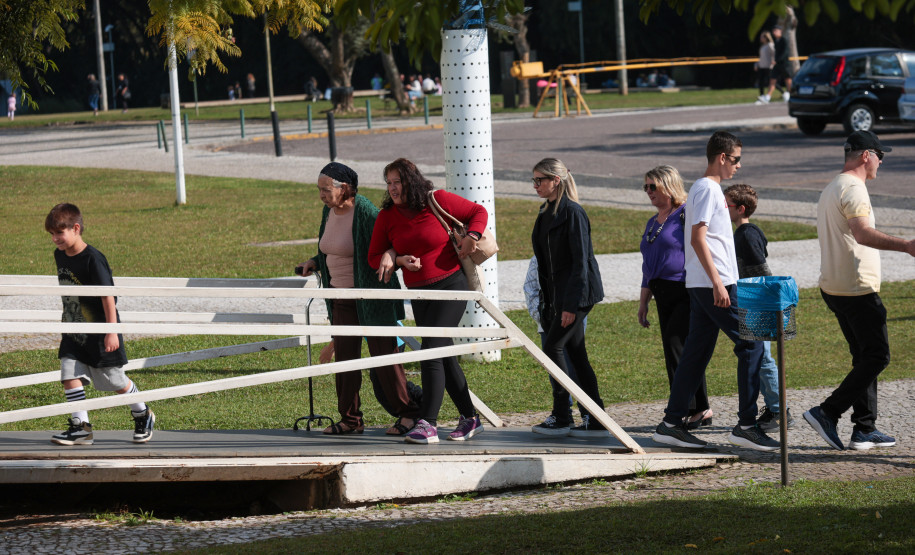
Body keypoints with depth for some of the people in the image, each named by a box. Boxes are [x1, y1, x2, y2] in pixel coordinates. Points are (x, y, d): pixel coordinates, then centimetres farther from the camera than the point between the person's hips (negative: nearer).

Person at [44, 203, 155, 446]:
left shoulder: (92, 259, -21)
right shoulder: (60, 256, 3)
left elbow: (107, 296, -19)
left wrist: (112, 331, -21)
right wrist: (65, 325, 22)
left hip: (99, 332, -7)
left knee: (114, 380, 5)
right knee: (69, 376, -7)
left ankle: (142, 415, 27)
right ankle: (80, 427, -1)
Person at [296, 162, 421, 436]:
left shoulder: (365, 212, -17)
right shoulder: (329, 211, 8)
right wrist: (315, 262, 10)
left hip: (371, 297, -8)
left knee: (383, 355, -5)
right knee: (344, 356, 7)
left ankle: (407, 414, 4)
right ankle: (350, 419, 14)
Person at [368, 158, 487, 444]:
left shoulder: (439, 201, -8)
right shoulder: (387, 216, 3)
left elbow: (478, 212, 5)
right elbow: (374, 257, 5)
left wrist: (472, 236, -12)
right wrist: (398, 260, -13)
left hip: (450, 286, -6)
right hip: (419, 294, 6)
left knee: (431, 351, -16)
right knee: (445, 356, 10)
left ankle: (428, 425, -18)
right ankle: (470, 418, 23)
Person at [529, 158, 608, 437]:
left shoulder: (572, 212, -14)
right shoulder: (547, 213, 14)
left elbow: (580, 260, -18)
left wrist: (571, 304, -22)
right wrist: (547, 301, 16)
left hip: (577, 292, -9)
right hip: (558, 293, 9)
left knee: (553, 347, -11)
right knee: (576, 354, 7)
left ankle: (561, 417, -6)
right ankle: (595, 420, 8)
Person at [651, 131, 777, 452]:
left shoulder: (706, 188, 19)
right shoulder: (708, 189, -11)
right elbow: (697, 238, -19)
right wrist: (717, 283, -23)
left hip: (702, 286, 10)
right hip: (713, 283, -10)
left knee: (697, 352, 10)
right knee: (751, 344, -8)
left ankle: (671, 424, 10)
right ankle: (746, 425, -9)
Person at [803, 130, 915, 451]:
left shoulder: (831, 189, 19)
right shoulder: (853, 189, -14)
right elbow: (862, 233, -30)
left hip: (833, 288, 10)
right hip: (857, 289, -10)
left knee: (865, 358, 13)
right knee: (876, 357, -7)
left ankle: (865, 429, 11)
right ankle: (827, 413, -12)